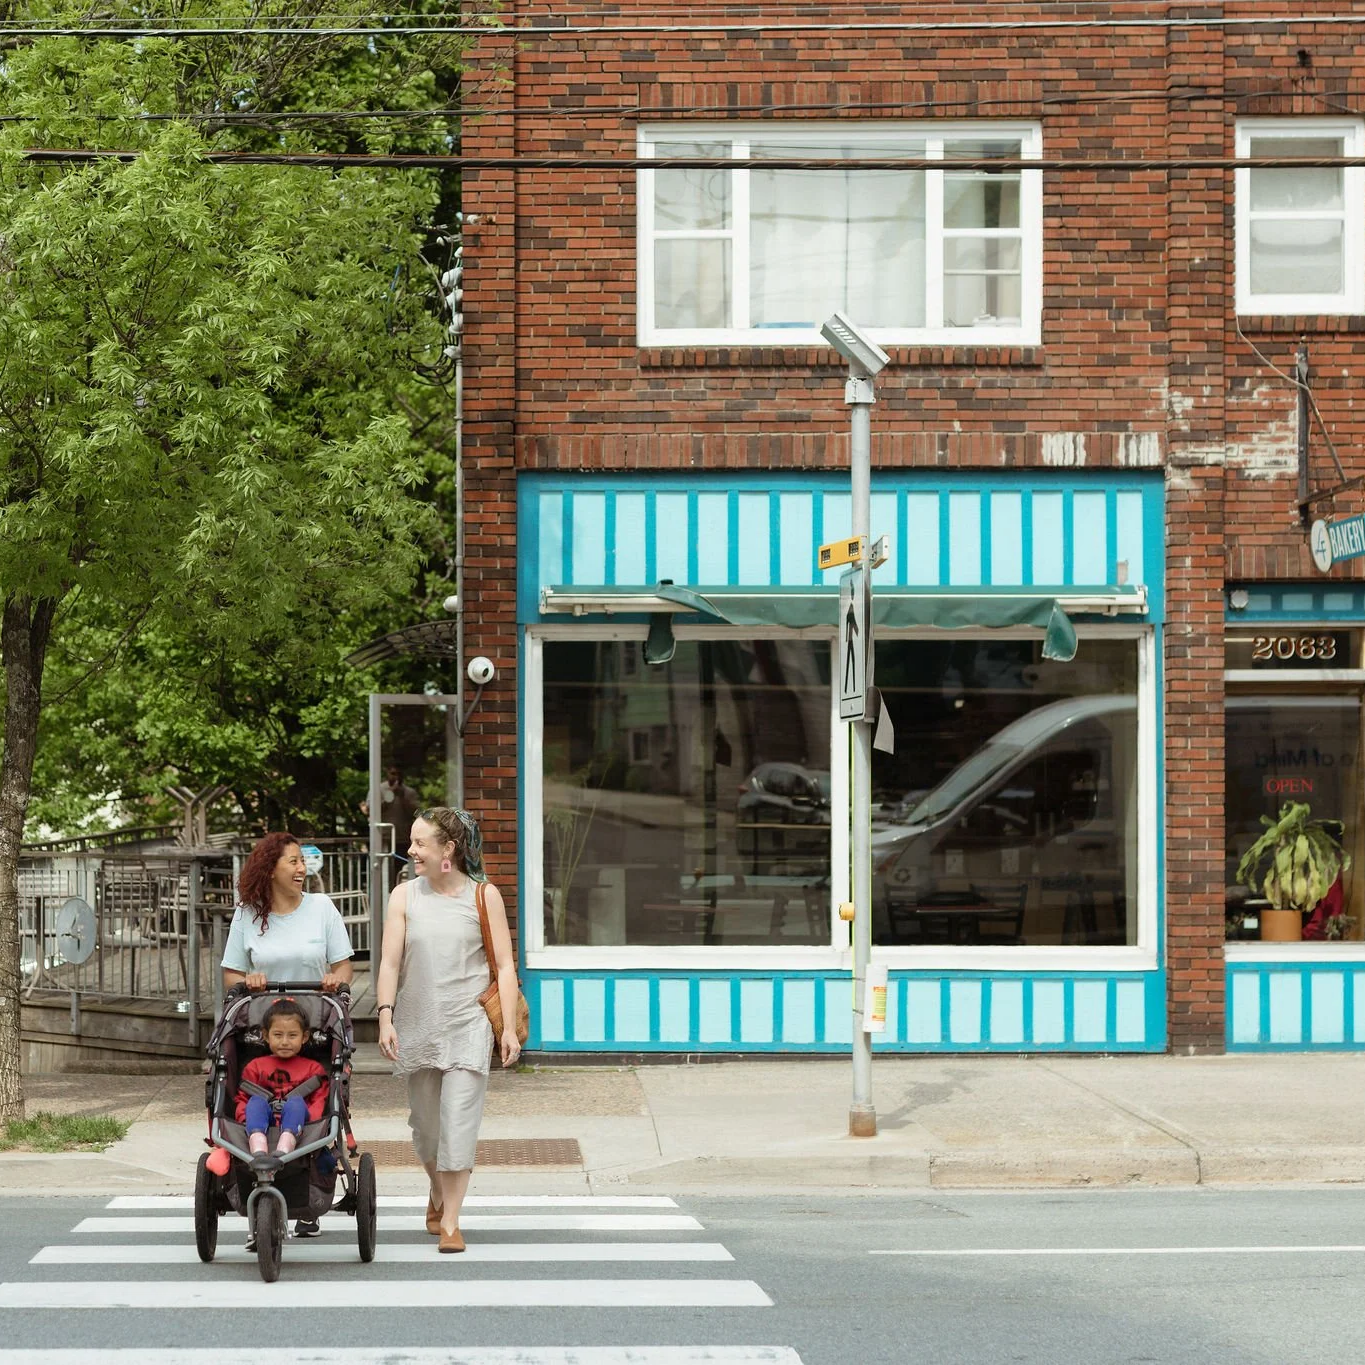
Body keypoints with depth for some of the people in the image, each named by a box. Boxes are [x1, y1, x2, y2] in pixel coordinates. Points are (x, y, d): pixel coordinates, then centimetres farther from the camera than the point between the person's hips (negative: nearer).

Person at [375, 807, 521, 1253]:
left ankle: (450, 1223, -7)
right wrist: (385, 1017, -12)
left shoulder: (483, 896, -1)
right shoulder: (405, 896, 4)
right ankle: (437, 1193, 39)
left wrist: (510, 1028, -6)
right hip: (418, 1024, 3)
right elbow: (390, 961, 0)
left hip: (468, 1023, -3)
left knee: (458, 1121, -10)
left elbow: (504, 965, 0)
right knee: (425, 1120, 13)